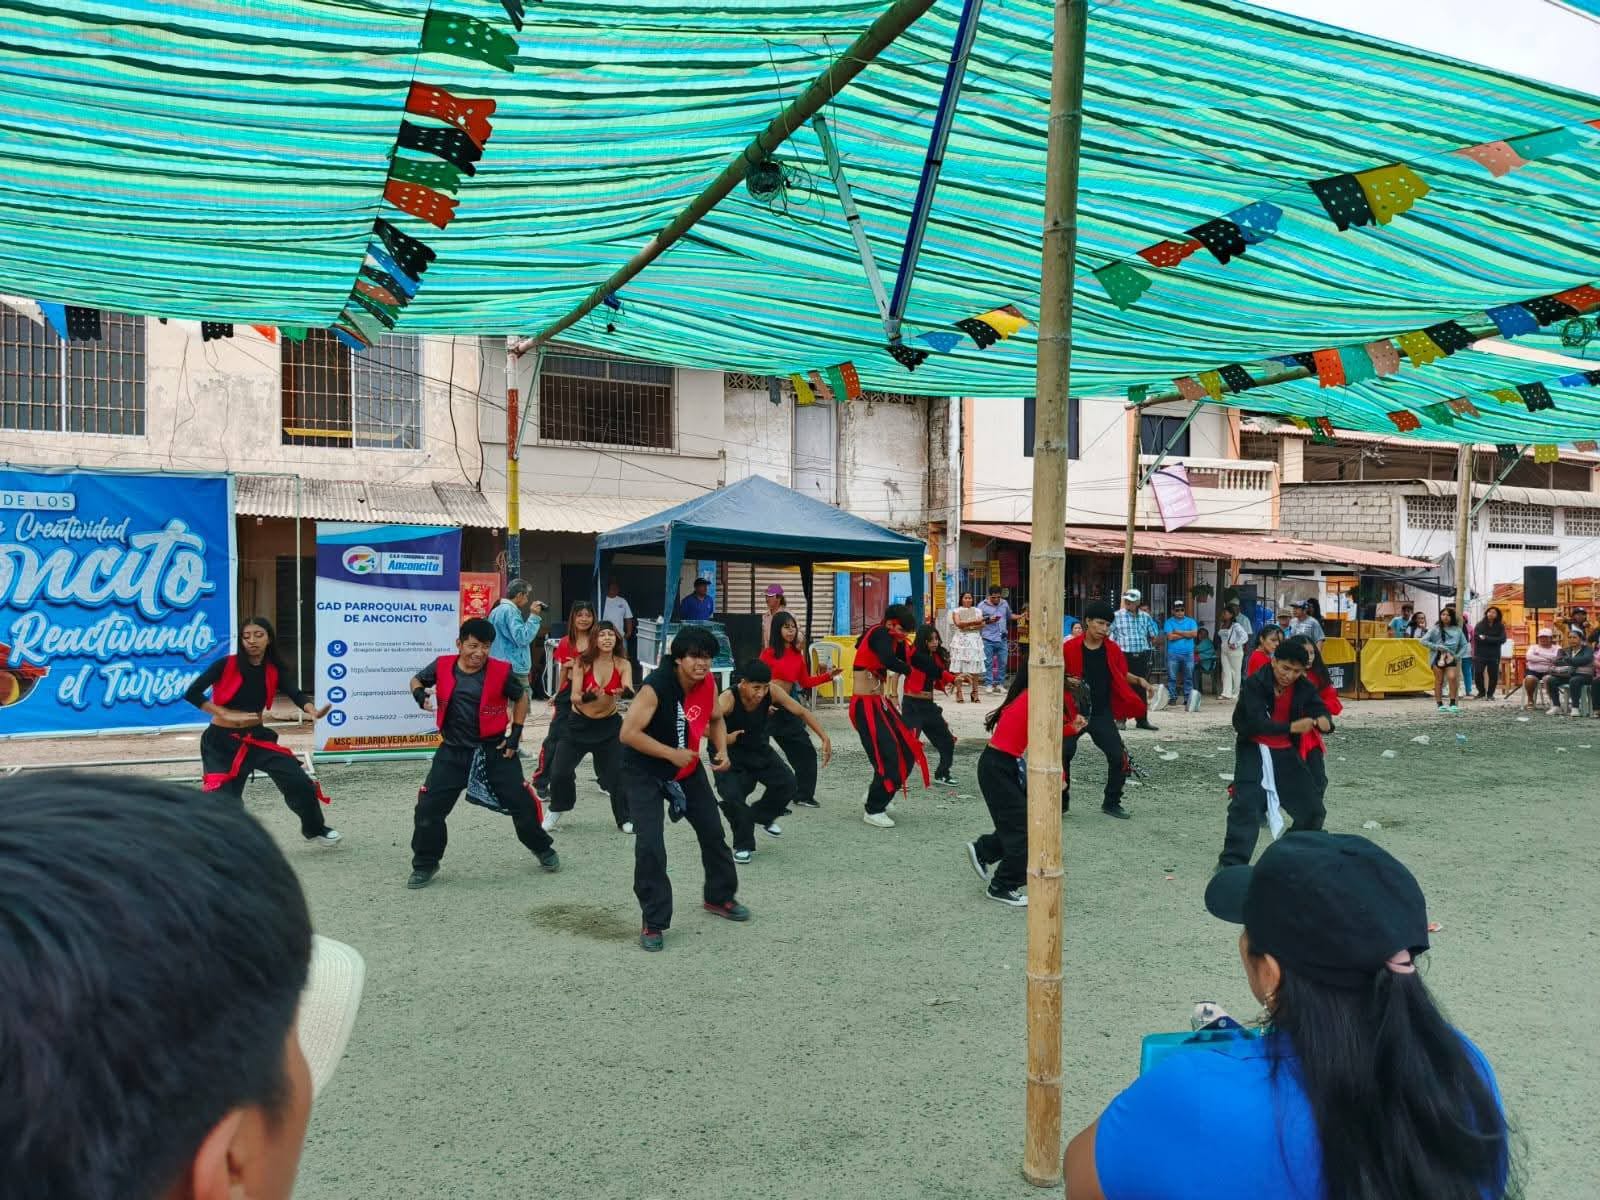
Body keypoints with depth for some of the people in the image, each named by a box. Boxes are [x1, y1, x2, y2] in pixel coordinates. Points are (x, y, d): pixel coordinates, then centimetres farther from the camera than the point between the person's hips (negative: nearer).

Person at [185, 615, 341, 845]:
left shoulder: (274, 670, -2)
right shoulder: (226, 665, -12)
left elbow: (296, 694, -17)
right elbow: (192, 693, -15)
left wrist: (313, 711, -39)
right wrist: (228, 714, -20)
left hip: (257, 737, 3)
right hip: (222, 741, -3)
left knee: (299, 782, -3)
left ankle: (314, 829, 20)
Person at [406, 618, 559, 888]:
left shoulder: (500, 671, -12)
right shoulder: (442, 666, -7)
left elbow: (521, 698, 4)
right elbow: (417, 679, 13)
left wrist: (515, 734, -1)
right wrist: (419, 694, -10)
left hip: (495, 749, -1)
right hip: (454, 751, 2)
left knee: (521, 803, 5)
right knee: (429, 807, -2)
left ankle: (543, 849, 29)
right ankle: (425, 864, 18)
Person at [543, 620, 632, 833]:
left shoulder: (623, 665, -10)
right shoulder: (582, 662, -14)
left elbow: (630, 691, -26)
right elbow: (574, 697, -19)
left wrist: (624, 693, -50)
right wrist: (587, 697, -42)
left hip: (609, 725, 0)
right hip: (579, 723, 0)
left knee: (618, 773, -5)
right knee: (559, 771, -2)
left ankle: (624, 818, 16)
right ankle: (556, 811, 27)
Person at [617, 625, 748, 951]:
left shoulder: (708, 684, -10)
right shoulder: (655, 686, -29)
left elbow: (715, 719, 9)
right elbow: (629, 733, -30)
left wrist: (721, 750, -8)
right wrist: (671, 753, -31)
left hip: (687, 768, 7)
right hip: (643, 772, -6)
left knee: (713, 832, 14)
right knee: (650, 845, -16)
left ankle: (720, 897, 38)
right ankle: (653, 923, 0)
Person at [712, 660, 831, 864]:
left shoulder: (772, 692, -20)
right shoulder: (728, 699, -33)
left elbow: (802, 712, -8)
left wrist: (824, 738, -13)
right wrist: (724, 738, -59)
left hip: (759, 749, 4)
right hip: (730, 753, -4)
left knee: (787, 782, -7)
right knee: (733, 795, -22)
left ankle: (763, 816, 25)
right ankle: (743, 845, 3)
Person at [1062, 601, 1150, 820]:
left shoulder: (1113, 649, -1)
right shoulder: (1069, 648, -11)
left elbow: (1122, 674, 12)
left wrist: (1139, 680, -5)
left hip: (1102, 714, 2)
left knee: (1119, 757, -2)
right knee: (1062, 755, -2)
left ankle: (1111, 803, 17)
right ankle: (1060, 802, 16)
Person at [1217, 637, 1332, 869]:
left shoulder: (1305, 687, -7)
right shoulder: (1254, 684, -21)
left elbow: (1321, 711, -14)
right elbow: (1257, 723, -31)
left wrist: (1324, 722, -39)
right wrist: (1292, 727, -43)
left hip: (1286, 751, 5)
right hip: (1254, 749, -5)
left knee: (1313, 808, 9)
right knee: (1246, 805, -20)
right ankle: (1231, 862, -16)